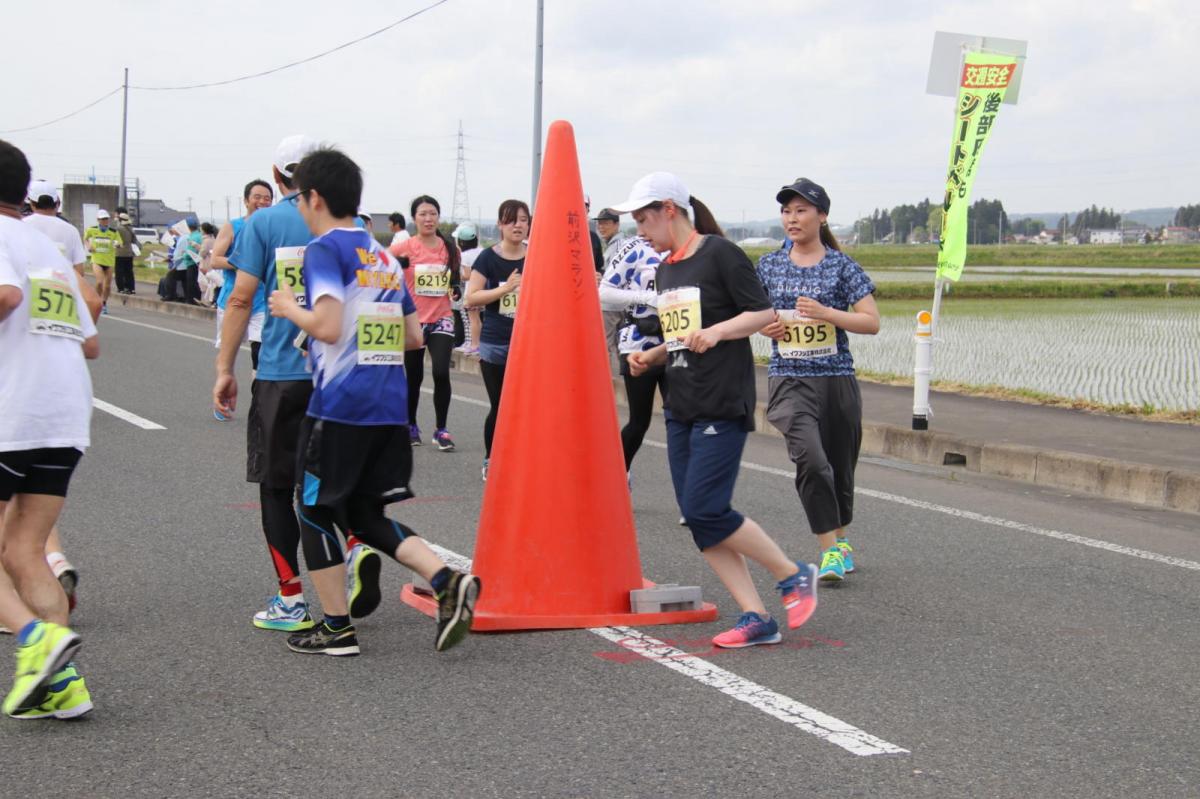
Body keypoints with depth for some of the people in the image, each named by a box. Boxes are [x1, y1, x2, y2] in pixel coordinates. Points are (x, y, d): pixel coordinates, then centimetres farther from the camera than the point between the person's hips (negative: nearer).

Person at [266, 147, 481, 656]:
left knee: (314, 509, 9)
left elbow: (327, 327, -20)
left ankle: (337, 629, 11)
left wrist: (289, 308, -2)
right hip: (390, 405, 7)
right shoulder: (384, 256, 17)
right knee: (366, 516, 15)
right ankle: (448, 583, -4)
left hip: (339, 404, -7)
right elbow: (414, 337, 17)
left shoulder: (325, 249, -7)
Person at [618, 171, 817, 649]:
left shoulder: (720, 253, -9)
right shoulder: (666, 270, 16)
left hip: (723, 404, -9)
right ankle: (756, 619, 6)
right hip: (680, 408, 9)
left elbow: (764, 313, -10)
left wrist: (716, 332, -24)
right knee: (698, 518, 2)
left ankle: (794, 576, 5)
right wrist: (649, 358, 8)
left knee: (705, 510, -14)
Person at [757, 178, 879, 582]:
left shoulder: (841, 265, -1)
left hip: (837, 379, 0)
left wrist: (825, 313, -18)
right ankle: (830, 550, -15)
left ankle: (839, 540, 37)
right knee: (811, 459, -22)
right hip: (789, 379, 0)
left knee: (840, 466, 11)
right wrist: (764, 326, -2)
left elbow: (872, 322, -5)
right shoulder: (770, 265, 7)